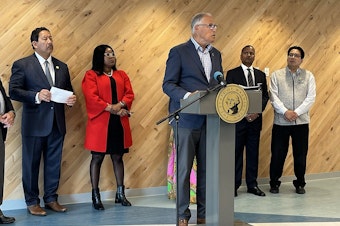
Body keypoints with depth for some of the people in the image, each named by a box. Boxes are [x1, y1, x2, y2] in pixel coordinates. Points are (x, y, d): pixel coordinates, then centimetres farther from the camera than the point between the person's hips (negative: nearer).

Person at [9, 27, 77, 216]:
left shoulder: (62, 66, 13)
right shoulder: (22, 65, -2)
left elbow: (68, 91, 18)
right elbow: (13, 91, -9)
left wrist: (72, 99, -5)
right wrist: (36, 96, -22)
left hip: (57, 124, 5)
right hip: (35, 124, -4)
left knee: (54, 163, 11)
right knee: (31, 164, 5)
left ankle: (51, 199, 25)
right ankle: (32, 202, 17)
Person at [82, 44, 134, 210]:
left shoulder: (121, 75, 15)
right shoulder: (91, 75, 0)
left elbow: (129, 93, 6)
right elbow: (91, 97, -12)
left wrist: (120, 105, -13)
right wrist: (111, 108, -17)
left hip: (119, 122, 5)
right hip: (100, 123, -4)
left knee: (118, 157, 10)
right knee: (97, 158, 1)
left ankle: (120, 194, 18)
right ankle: (95, 196, 7)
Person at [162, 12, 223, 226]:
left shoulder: (216, 54, 14)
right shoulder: (179, 52, -4)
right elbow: (168, 84, -8)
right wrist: (187, 95, -25)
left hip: (210, 119, 5)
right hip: (188, 118, -5)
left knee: (207, 168, 8)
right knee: (184, 168, 1)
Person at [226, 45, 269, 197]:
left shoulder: (261, 75, 13)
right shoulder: (232, 74, 1)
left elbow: (265, 96, 10)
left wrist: (258, 111, -7)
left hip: (255, 119, 4)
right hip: (238, 119, -4)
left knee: (253, 153, 7)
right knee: (236, 153, 0)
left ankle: (252, 185, 14)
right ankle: (234, 185, 6)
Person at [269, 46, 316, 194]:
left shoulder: (308, 76, 6)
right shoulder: (276, 75, 5)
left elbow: (311, 98, -2)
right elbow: (273, 97, -3)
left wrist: (297, 112, -13)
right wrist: (285, 112, -16)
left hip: (301, 122, 1)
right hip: (281, 121, -1)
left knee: (301, 155, 7)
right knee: (277, 154, 3)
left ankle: (300, 184, 22)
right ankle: (274, 183, 17)